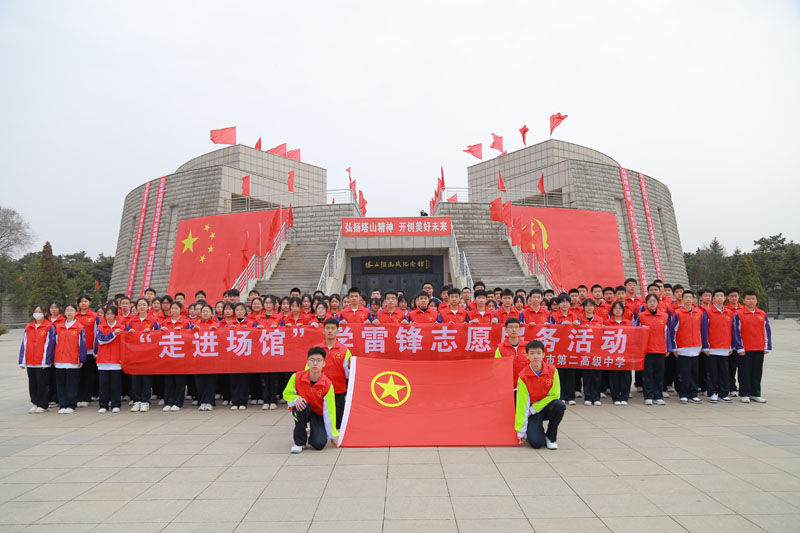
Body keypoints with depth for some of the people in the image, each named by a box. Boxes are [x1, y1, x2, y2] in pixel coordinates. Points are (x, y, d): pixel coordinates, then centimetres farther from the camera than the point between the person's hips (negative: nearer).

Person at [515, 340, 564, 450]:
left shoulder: (552, 370, -12)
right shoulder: (523, 377, -17)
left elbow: (555, 395, -8)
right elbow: (522, 404, -15)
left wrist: (533, 409, -14)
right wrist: (521, 432, -14)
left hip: (547, 407, 3)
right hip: (532, 412, -3)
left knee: (559, 405, -31)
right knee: (536, 443, -24)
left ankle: (551, 437, -7)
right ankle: (532, 431, 15)